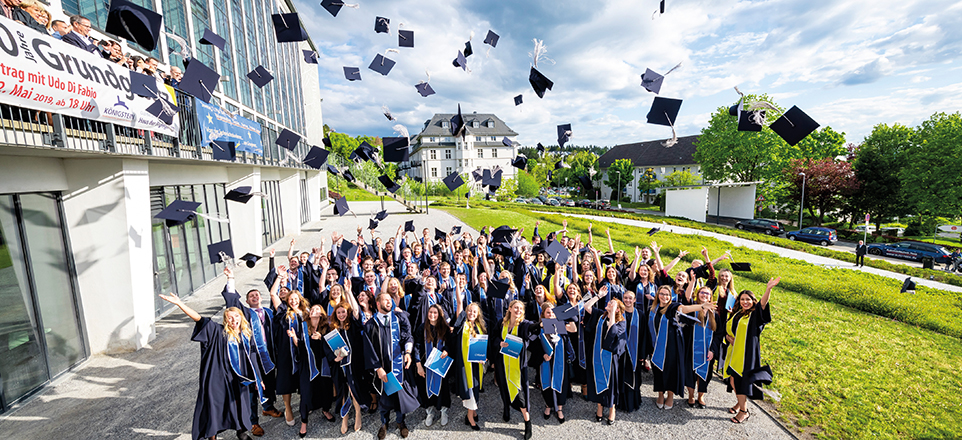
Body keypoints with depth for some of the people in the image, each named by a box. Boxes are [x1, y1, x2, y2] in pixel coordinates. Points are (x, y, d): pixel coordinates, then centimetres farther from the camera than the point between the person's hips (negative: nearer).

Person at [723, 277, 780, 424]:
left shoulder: (755, 315, -6)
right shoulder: (735, 314, 11)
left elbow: (763, 304, -27)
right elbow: (727, 330, 17)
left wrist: (768, 289, -43)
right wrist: (729, 338, -4)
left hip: (746, 354, -5)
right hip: (734, 352, 5)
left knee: (739, 380, -3)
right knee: (732, 380, 12)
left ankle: (744, 411, 14)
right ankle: (740, 402, 35)